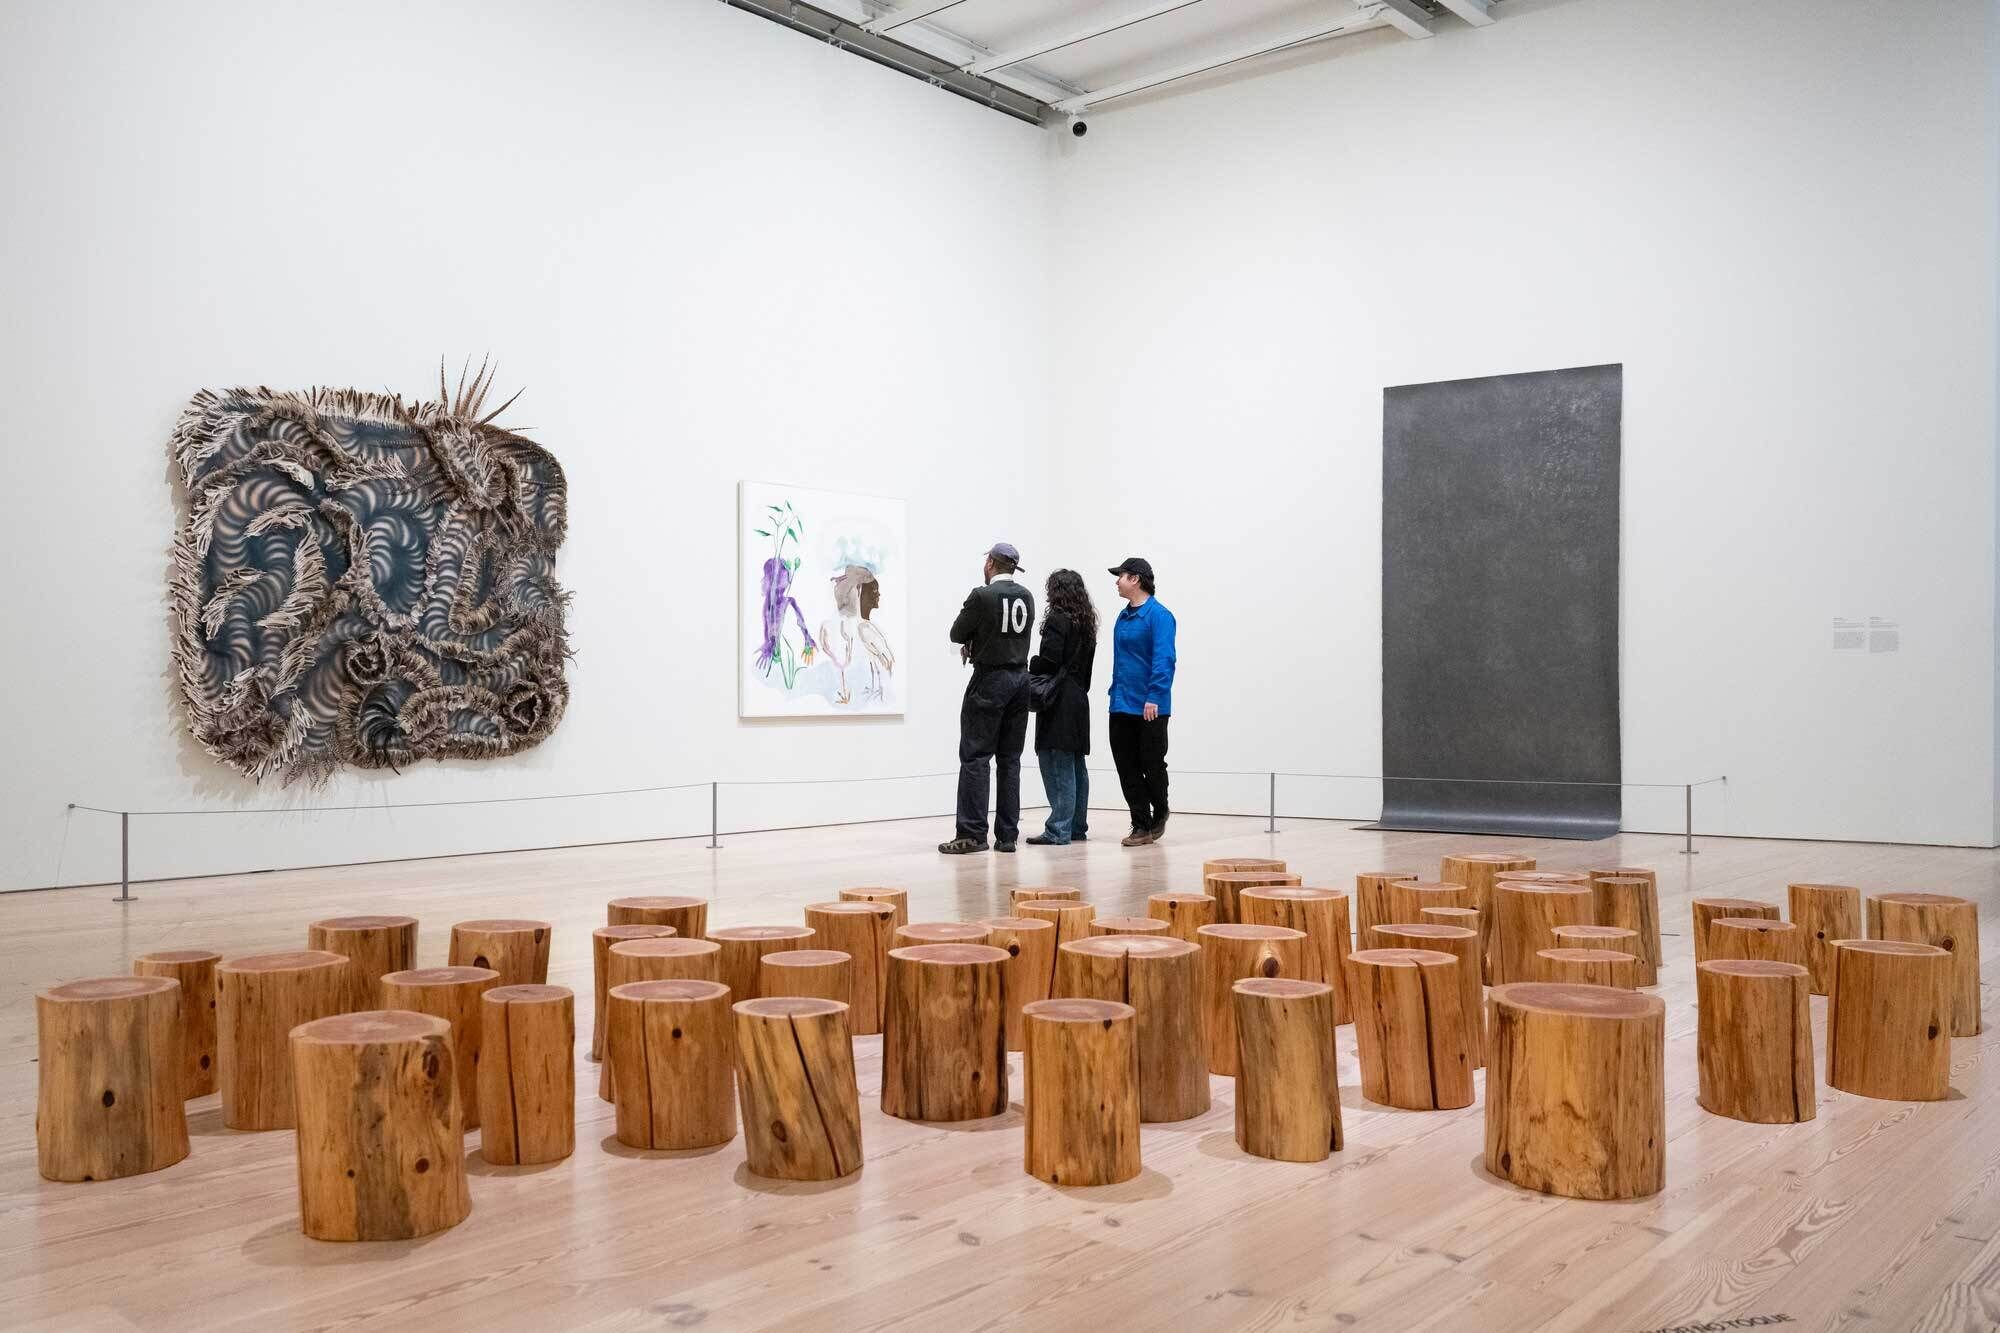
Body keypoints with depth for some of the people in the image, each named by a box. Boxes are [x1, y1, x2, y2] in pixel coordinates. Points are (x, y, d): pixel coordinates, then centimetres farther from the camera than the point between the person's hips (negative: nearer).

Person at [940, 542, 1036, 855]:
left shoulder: (982, 596, -12)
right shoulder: (1027, 597, 8)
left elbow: (957, 634, -5)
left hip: (989, 680, -6)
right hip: (1020, 679, 6)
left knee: (974, 757, -3)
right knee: (1010, 759, 8)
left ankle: (971, 834, -6)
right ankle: (1007, 835, 9)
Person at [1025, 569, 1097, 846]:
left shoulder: (1058, 619, -11)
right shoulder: (1086, 622, 15)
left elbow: (1049, 659, -15)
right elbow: (1086, 663, 15)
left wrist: (1031, 669, 3)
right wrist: (1080, 688, 16)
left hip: (1059, 701, -9)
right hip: (1078, 698, 9)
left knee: (1057, 764, -8)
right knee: (1075, 766, 12)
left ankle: (1059, 830, -9)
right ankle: (1077, 826, 17)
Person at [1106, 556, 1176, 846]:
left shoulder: (1158, 615, -12)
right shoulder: (1123, 616, 12)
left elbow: (1164, 660, -19)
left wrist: (1154, 697, -24)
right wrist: (1115, 692, 15)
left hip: (1150, 710, -7)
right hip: (1121, 707, 7)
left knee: (1152, 765, 4)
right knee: (1127, 769, 5)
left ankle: (1159, 814, 27)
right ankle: (1141, 826, 11)